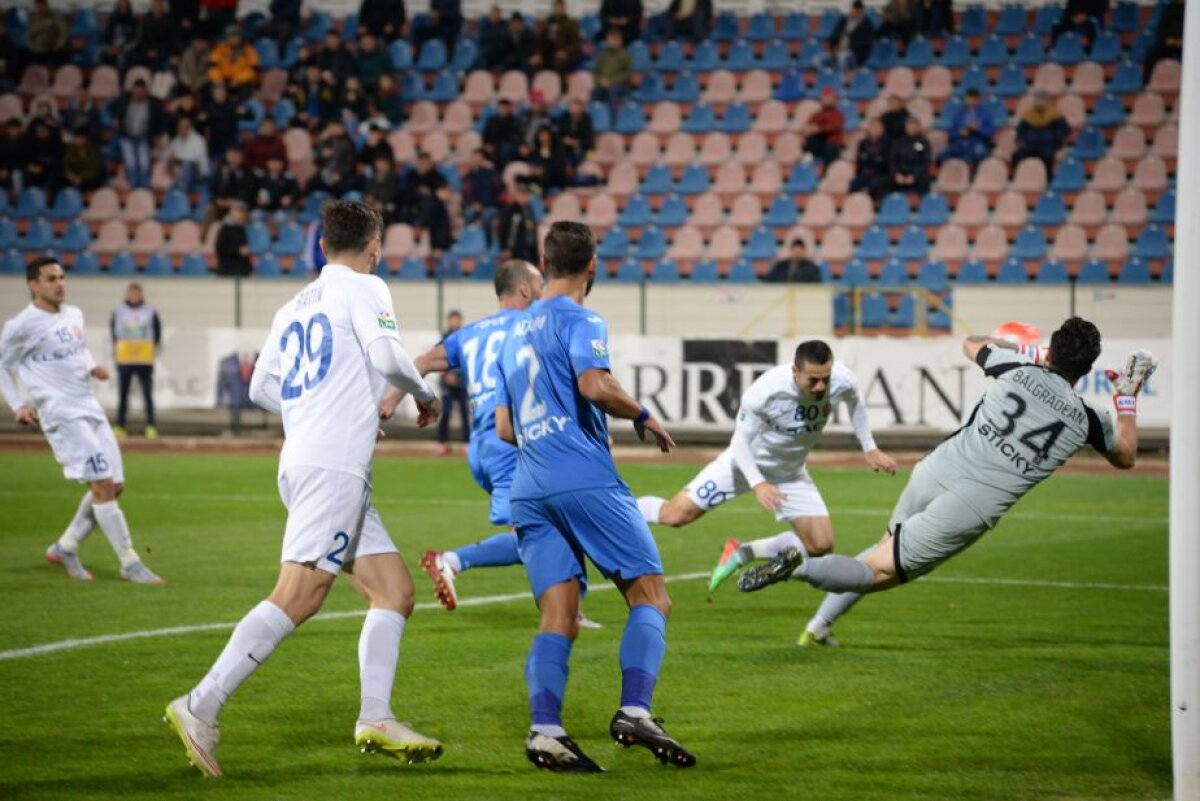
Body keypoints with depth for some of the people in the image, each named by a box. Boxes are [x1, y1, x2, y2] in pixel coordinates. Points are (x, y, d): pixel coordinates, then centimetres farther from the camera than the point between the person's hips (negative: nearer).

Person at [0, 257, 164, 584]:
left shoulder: (74, 315, 12)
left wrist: (92, 367, 6)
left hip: (90, 407, 8)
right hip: (61, 415, -8)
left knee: (114, 485, 6)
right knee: (102, 485, -14)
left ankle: (65, 548, 21)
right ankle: (129, 563, -8)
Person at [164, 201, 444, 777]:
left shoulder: (294, 306, 22)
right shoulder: (364, 288, 1)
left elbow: (262, 387, 23)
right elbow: (386, 356, -13)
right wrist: (424, 394, 6)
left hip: (304, 461, 9)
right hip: (333, 464, -9)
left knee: (394, 591, 9)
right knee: (299, 596, -17)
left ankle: (375, 720, 2)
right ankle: (201, 707, -22)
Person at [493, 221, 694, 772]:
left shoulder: (515, 333, 23)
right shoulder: (579, 320, 0)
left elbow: (504, 428, 25)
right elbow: (595, 385, -18)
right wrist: (644, 417, -2)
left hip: (529, 492, 7)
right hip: (586, 481, -7)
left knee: (558, 620, 0)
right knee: (650, 598, -2)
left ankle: (545, 731, -16)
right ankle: (635, 711, -19)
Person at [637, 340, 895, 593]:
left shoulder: (842, 381, -24)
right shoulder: (766, 391, -35)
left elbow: (854, 400, 2)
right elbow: (740, 441, -24)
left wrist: (869, 449, 8)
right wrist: (758, 484, -37)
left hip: (790, 474, 4)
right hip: (746, 464, -4)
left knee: (822, 546, -6)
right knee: (676, 515, -11)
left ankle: (741, 554, 11)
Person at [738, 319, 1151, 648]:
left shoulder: (1019, 371, 3)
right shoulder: (1087, 419, 0)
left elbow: (971, 344, 27)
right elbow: (1125, 456, 23)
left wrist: (1026, 351, 37)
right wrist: (1128, 398, 30)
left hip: (936, 470, 3)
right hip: (971, 510, -3)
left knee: (889, 545, 30)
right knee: (880, 572, 3)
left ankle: (819, 626, 23)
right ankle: (801, 566, -23)